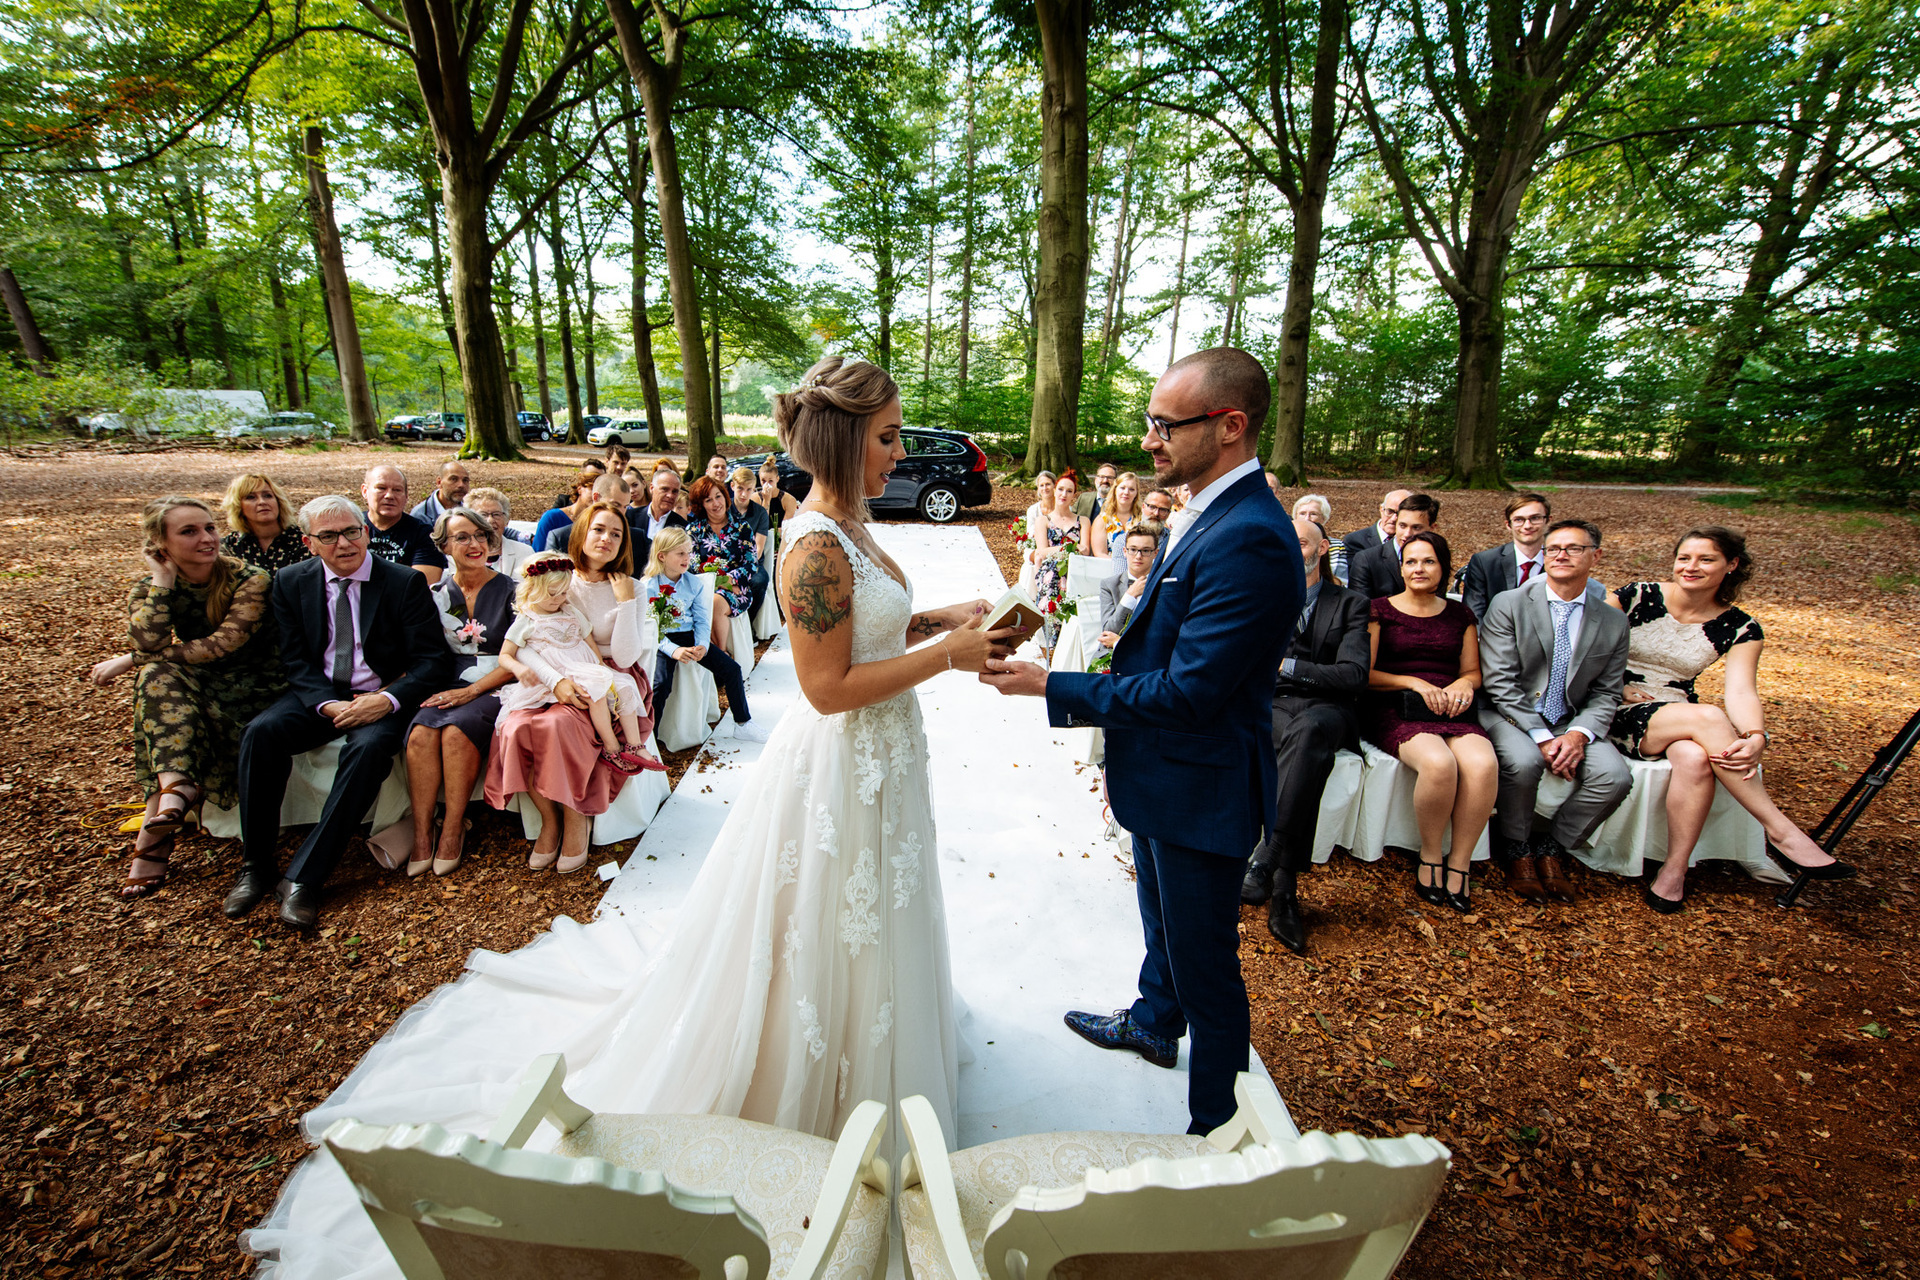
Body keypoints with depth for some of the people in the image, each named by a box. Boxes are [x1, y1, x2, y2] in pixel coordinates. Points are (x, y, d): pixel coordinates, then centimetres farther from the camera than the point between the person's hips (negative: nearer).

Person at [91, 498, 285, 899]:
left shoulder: (250, 580, -12)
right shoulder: (151, 588, 1)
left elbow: (219, 645, -21)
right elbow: (148, 643, -20)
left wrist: (128, 662, -14)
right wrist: (162, 578, -15)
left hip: (254, 687, -4)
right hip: (197, 687, 4)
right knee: (158, 677, -28)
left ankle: (153, 831, -27)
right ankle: (177, 788, -43)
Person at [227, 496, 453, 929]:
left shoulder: (406, 583, -6)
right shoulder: (291, 582, 5)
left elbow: (432, 661, -8)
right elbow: (296, 661, 2)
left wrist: (387, 699, -25)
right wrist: (329, 705, -17)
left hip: (382, 696, -3)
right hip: (319, 694, 4)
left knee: (369, 746, -33)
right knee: (261, 731, -24)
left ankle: (303, 877, -26)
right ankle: (258, 865, -8)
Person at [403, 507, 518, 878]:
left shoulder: (510, 590, 1)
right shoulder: (437, 594, 12)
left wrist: (471, 691, -13)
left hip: (495, 687, -3)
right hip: (448, 686, 3)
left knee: (457, 730, -31)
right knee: (420, 733, -26)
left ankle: (453, 831, -18)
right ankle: (421, 837, -20)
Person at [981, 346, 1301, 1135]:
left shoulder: (1249, 542, -29)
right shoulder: (1208, 515, 3)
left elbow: (1187, 693, -30)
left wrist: (1050, 687, -25)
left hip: (1201, 791, -10)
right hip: (1164, 775, 10)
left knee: (1205, 961, 10)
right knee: (1162, 920, 31)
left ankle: (1219, 1129, 33)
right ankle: (1154, 1025, 57)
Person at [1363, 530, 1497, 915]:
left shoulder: (1458, 614, 18)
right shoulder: (1380, 609, 7)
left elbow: (1472, 671, 20)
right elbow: (1364, 672, 2)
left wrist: (1464, 685, -4)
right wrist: (1412, 682, -11)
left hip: (1450, 711, 3)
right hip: (1395, 712, -3)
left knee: (1483, 764, -30)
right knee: (1439, 763, -34)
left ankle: (1459, 863, -14)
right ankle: (1429, 859, -12)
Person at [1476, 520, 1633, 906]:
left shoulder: (1614, 623, 7)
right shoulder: (1508, 605, -4)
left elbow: (1606, 694, 7)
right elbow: (1499, 682, -10)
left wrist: (1579, 734, -14)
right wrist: (1540, 737, -19)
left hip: (1570, 725, 4)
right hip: (1510, 716, -3)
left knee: (1616, 776, -23)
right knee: (1523, 761, -34)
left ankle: (1551, 848, 1)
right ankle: (1517, 851, -6)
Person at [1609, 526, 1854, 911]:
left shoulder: (1740, 629, 3)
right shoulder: (1638, 597, -3)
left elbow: (1741, 691, -10)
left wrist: (1755, 738, -29)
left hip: (1683, 719, 3)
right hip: (1620, 716, -2)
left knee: (1695, 759, -35)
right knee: (1706, 716, -33)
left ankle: (1674, 870, -22)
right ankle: (1782, 834, -24)